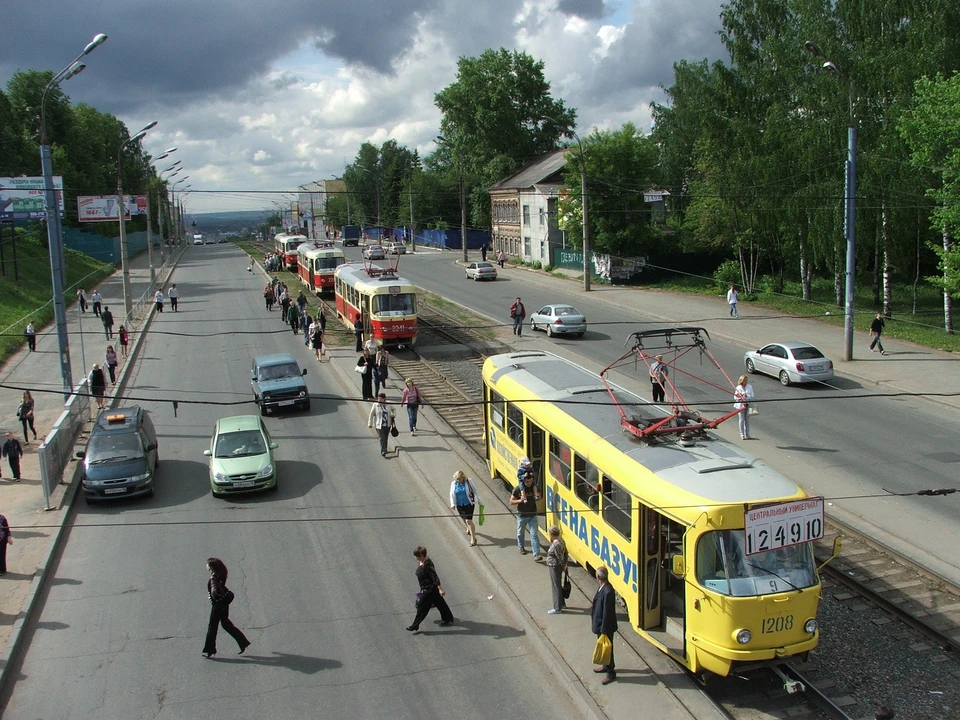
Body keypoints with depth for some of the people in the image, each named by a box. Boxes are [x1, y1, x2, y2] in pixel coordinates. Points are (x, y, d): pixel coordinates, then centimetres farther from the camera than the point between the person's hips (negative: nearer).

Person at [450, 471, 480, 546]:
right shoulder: (453, 484, -4)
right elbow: (452, 495, 2)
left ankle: (473, 539, -2)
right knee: (464, 519, 22)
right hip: (459, 505, 4)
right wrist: (453, 504, -10)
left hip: (469, 504, -4)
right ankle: (469, 529, 54)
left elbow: (474, 491, -1)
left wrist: (478, 501, 4)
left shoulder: (469, 481, -12)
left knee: (469, 521, -10)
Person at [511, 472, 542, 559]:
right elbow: (511, 501, -9)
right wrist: (520, 500, -26)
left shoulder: (534, 488, -7)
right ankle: (521, 547, 47)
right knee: (521, 533, 20)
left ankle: (536, 555, -9)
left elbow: (538, 499, 10)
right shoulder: (518, 489, -15)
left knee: (534, 535, -6)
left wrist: (537, 497, -13)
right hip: (522, 515, 0)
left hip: (532, 515, 0)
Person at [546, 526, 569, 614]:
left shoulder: (556, 545, -28)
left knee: (556, 587, 2)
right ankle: (562, 603, 36)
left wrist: (563, 566, -9)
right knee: (558, 585, 22)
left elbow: (560, 558, -23)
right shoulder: (561, 540, 1)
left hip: (555, 567, -10)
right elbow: (566, 553, 9)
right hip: (556, 566, 10)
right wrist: (565, 564, 13)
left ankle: (557, 608, 13)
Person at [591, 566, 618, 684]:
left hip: (606, 626, -9)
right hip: (600, 624, 9)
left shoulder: (607, 592, -31)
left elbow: (607, 613, -26)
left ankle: (611, 673, 20)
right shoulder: (602, 587, -1)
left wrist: (604, 630, -21)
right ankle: (606, 666, 42)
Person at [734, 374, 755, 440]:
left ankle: (747, 434, 15)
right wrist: (741, 398, -18)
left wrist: (746, 397, -16)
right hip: (740, 405, -2)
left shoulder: (749, 387, 3)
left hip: (748, 405, 2)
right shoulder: (738, 388, -3)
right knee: (742, 420, 2)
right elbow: (735, 397, -2)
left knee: (747, 420, 7)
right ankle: (742, 435, 10)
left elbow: (752, 396, 1)